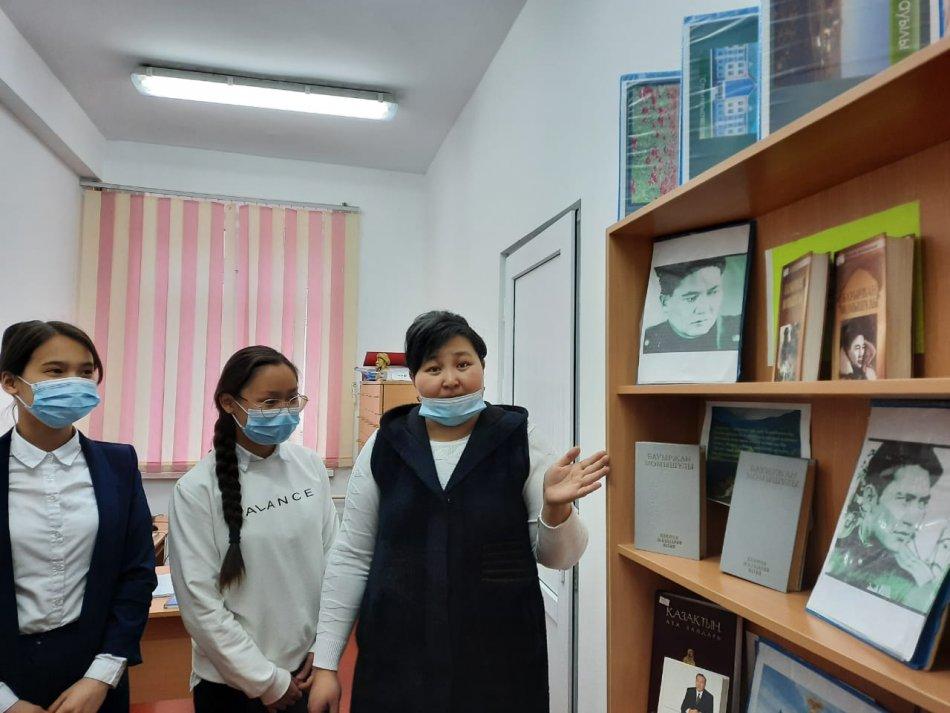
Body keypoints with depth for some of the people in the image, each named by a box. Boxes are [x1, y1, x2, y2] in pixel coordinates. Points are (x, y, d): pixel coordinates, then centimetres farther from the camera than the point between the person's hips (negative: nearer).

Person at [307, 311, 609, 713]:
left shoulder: (520, 441, -6)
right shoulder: (384, 446, -3)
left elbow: (558, 556, -2)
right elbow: (352, 557, 2)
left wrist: (555, 507, -23)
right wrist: (326, 662, 2)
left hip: (501, 658, 0)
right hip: (397, 657, 1)